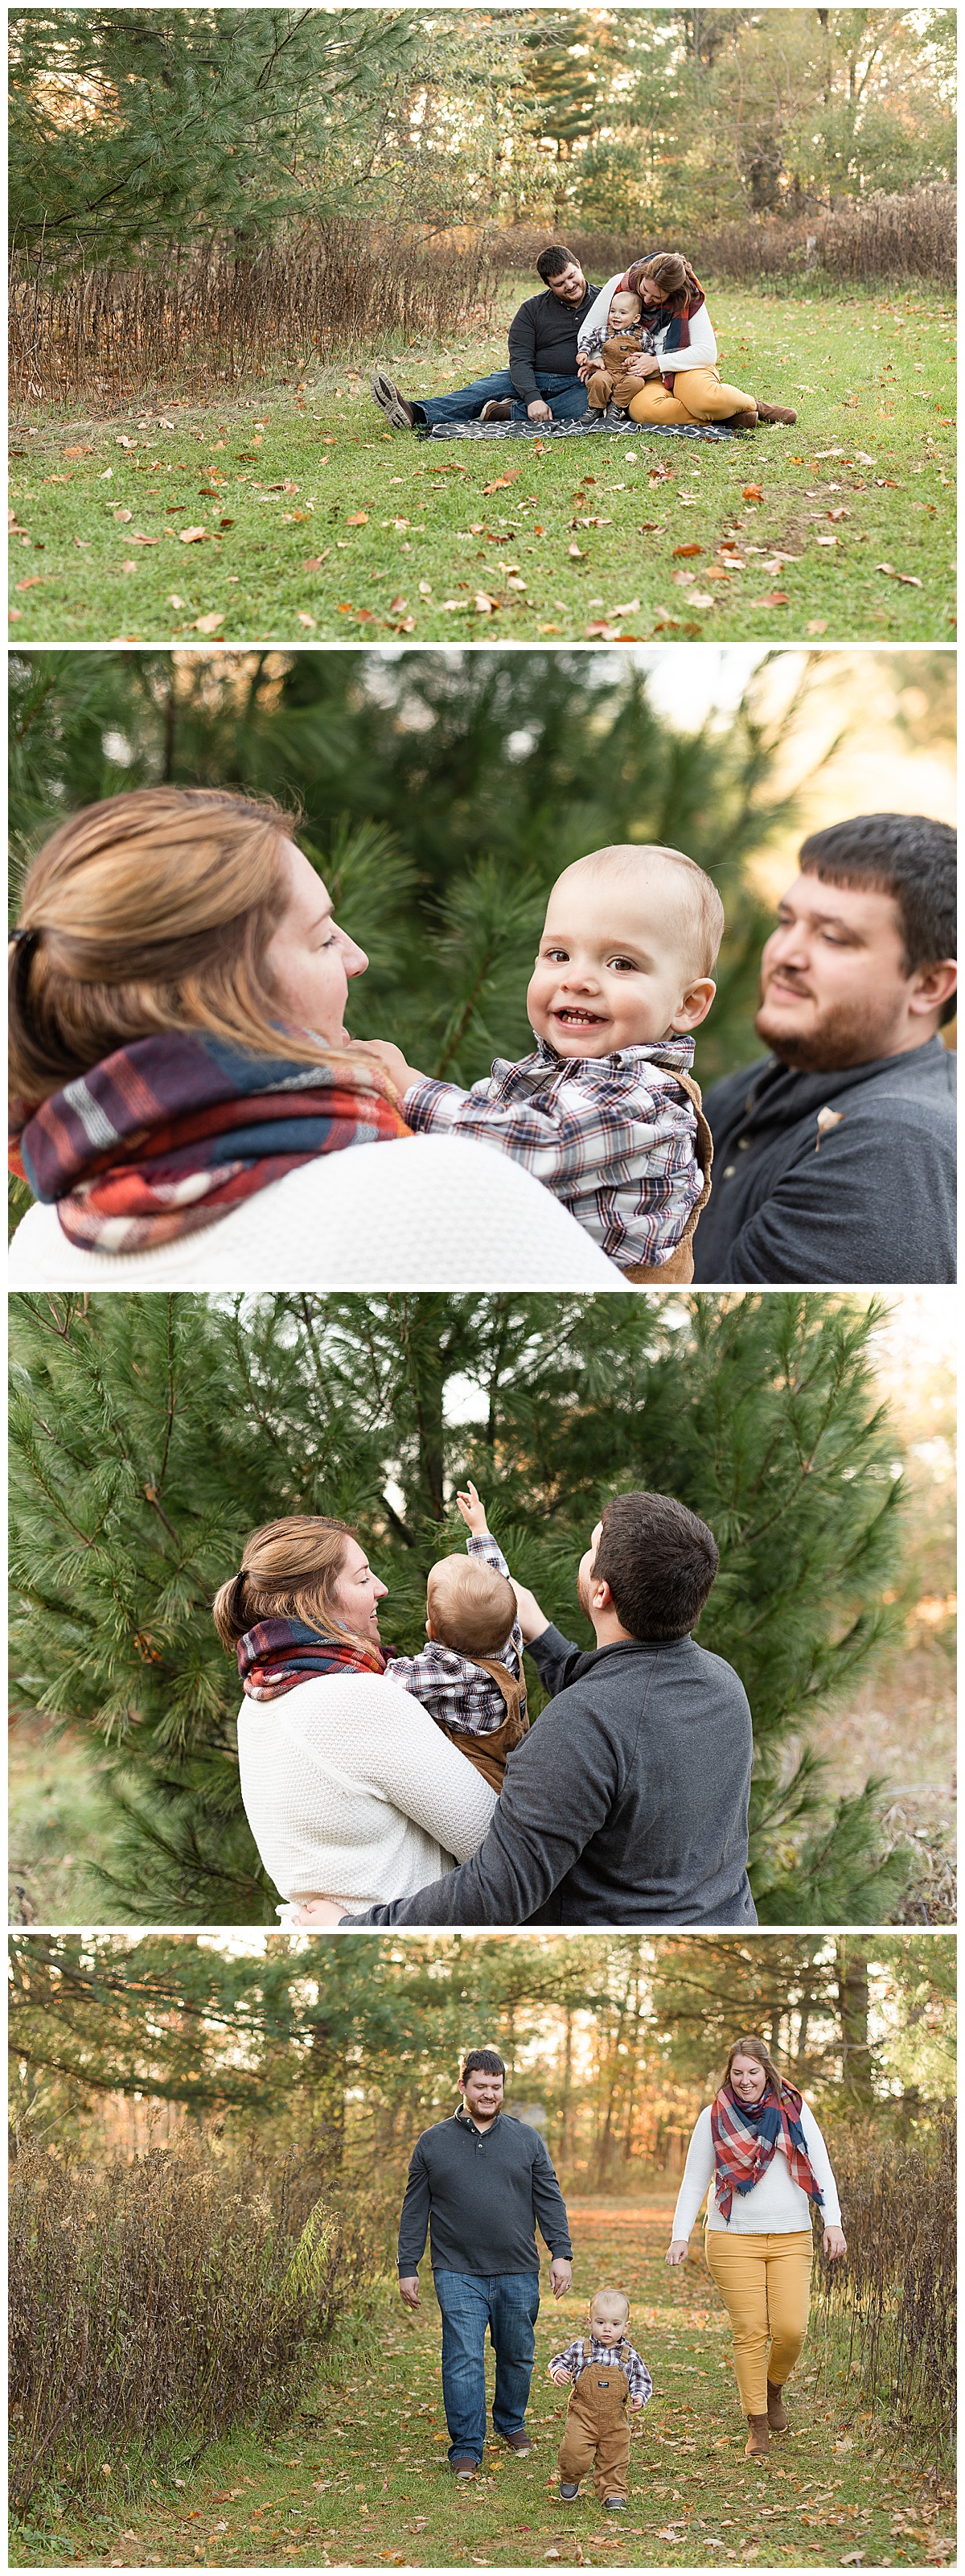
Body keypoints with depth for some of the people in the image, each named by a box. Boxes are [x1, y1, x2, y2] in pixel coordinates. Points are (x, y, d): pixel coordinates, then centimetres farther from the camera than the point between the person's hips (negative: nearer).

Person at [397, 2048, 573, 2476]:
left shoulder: (526, 2139, 8)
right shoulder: (432, 2143, 5)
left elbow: (549, 2199, 8)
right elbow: (414, 2211, 8)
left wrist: (562, 2253, -1)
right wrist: (408, 2268, 4)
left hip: (518, 2275, 2)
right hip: (458, 2274, -2)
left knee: (517, 2356, 11)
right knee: (463, 2360, -8)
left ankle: (511, 2423, 35)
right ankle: (466, 2448, -2)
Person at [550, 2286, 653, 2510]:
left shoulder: (629, 2356, 0)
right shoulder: (580, 2348, -4)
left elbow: (642, 2380, 7)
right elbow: (561, 2361, 6)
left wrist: (639, 2397, -12)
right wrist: (558, 2372, -17)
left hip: (615, 2420, 2)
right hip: (583, 2415, -2)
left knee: (614, 2460, 6)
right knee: (575, 2452, -14)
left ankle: (613, 2494, 25)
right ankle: (570, 2481, 15)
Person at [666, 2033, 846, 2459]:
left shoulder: (794, 2109, 5)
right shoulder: (714, 2117, 4)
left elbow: (821, 2168, 5)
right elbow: (694, 2181, 6)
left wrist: (833, 2222, -5)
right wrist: (680, 2235, -3)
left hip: (790, 2239, 1)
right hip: (734, 2239, -1)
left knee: (791, 2329, -9)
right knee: (750, 2332, -5)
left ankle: (774, 2388, 22)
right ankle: (758, 2427, 5)